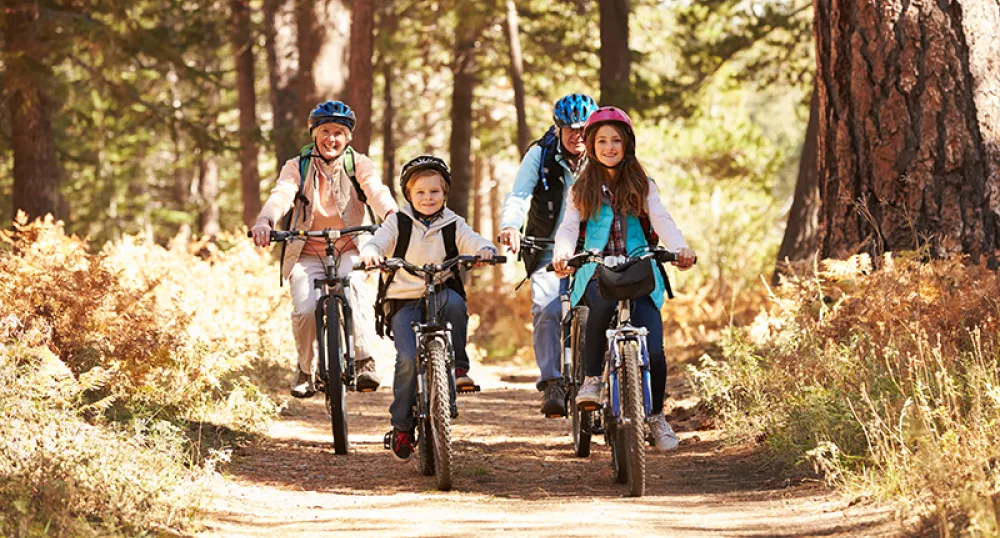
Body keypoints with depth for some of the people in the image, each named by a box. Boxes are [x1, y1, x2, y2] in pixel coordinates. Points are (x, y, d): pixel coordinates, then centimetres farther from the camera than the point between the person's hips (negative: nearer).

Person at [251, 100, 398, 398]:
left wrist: (393, 215, -41)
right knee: (305, 309, -23)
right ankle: (306, 370, 5)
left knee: (354, 284, -35)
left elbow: (376, 191, -17)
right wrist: (264, 222, -39)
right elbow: (281, 194, -16)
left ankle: (364, 361, -29)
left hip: (350, 250, -1)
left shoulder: (358, 164, 3)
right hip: (307, 254, 1)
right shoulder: (297, 167, 3)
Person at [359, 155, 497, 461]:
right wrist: (371, 253, -31)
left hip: (440, 295, 1)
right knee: (408, 358, -21)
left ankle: (458, 366, -17)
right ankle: (401, 426, -6)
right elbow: (378, 242, -6)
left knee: (454, 301, -36)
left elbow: (472, 242, -5)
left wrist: (484, 250, -29)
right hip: (404, 301, -1)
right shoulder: (398, 223, 7)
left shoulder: (453, 226, 10)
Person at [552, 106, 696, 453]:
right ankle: (591, 379, -21)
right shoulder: (582, 189, 12)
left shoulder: (642, 186, 11)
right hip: (596, 272, -1)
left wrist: (680, 248, -26)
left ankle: (656, 415, 10)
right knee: (603, 303, -39)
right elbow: (569, 228, -1)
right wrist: (562, 255, -25)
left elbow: (661, 220, -4)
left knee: (653, 351, -15)